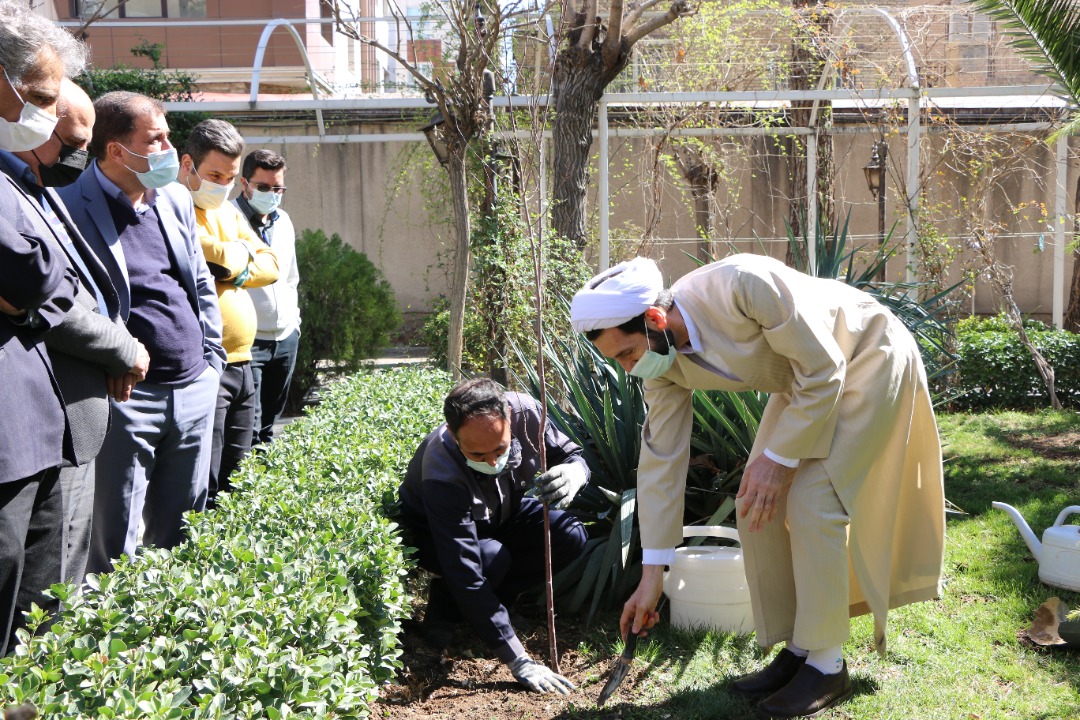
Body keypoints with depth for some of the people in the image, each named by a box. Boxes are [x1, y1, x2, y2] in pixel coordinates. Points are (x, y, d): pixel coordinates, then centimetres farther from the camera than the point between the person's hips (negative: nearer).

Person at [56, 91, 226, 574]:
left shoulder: (177, 199, 12)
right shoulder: (72, 207, -10)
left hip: (194, 392, 7)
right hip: (125, 396, -6)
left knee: (178, 537, 16)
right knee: (113, 545, 1)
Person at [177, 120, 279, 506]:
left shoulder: (227, 210, 18)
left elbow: (270, 265, 14)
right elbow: (213, 256, -21)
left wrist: (232, 269, -5)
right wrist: (242, 252, 0)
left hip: (240, 362, 9)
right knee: (201, 493, -7)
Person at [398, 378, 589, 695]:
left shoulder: (525, 411, -30)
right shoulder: (442, 474, -41)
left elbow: (572, 454, -12)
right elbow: (465, 573, -42)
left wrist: (575, 472, -41)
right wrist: (518, 661, -44)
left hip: (502, 514, 5)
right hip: (432, 534, -4)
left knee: (570, 536, -21)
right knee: (492, 559, -36)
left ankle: (493, 601, -3)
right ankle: (443, 606, -4)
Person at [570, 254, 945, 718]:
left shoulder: (741, 285, -36)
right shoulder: (664, 363, -13)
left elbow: (824, 371, -28)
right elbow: (660, 460, -8)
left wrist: (779, 457, -22)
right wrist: (652, 575, -6)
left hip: (870, 358, -7)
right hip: (804, 378, 7)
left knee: (812, 501, -16)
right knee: (757, 506, -1)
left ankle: (827, 665, -2)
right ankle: (797, 649, 13)